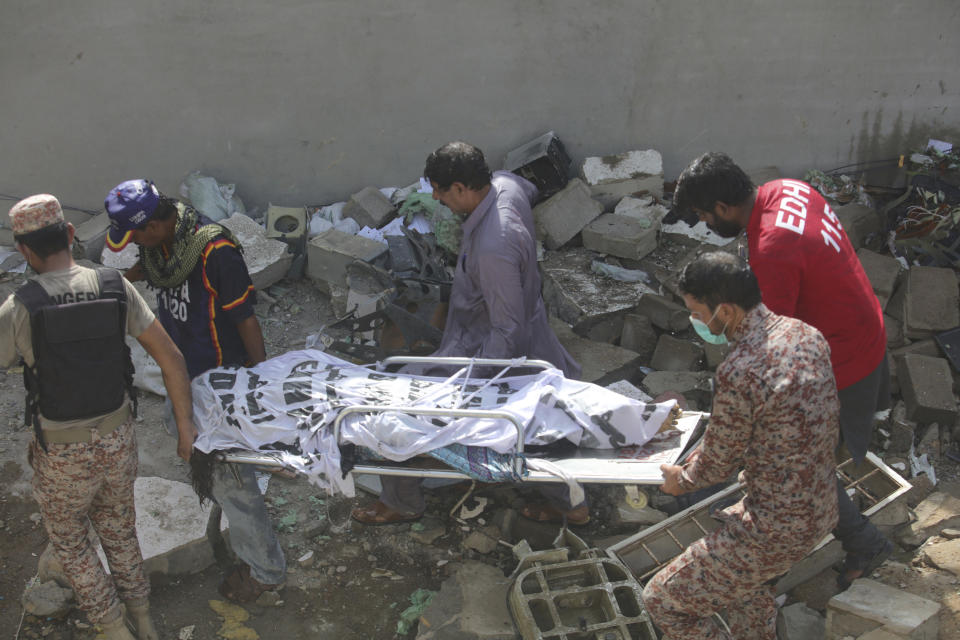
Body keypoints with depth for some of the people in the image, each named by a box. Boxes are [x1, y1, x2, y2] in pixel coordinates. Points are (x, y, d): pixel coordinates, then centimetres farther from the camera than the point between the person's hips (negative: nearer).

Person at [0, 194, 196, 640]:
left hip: (62, 456, -3)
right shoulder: (116, 288, -11)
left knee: (68, 539, 24)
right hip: (118, 440, 3)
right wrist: (185, 424, 1)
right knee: (118, 530, 27)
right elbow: (171, 358, -9)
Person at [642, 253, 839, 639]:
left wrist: (683, 480, 11)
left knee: (663, 601, 5)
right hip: (823, 509, 9)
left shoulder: (738, 375, -29)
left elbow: (719, 462, -13)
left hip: (778, 531, -9)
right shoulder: (805, 334, -2)